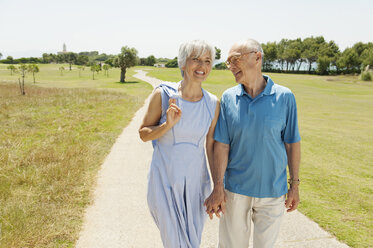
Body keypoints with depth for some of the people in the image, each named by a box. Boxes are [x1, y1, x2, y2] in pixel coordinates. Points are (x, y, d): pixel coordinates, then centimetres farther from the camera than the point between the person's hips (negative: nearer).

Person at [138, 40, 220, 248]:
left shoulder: (213, 103, -4)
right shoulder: (163, 95, -11)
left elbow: (211, 146, 4)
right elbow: (144, 134, -3)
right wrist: (168, 124, -23)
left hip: (195, 180, 3)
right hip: (165, 179, -2)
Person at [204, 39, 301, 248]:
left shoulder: (284, 97, -8)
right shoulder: (228, 98, -5)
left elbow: (292, 143, -1)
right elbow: (222, 145, -7)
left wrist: (295, 185, 2)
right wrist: (218, 188, -8)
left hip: (272, 190, 0)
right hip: (236, 189, 1)